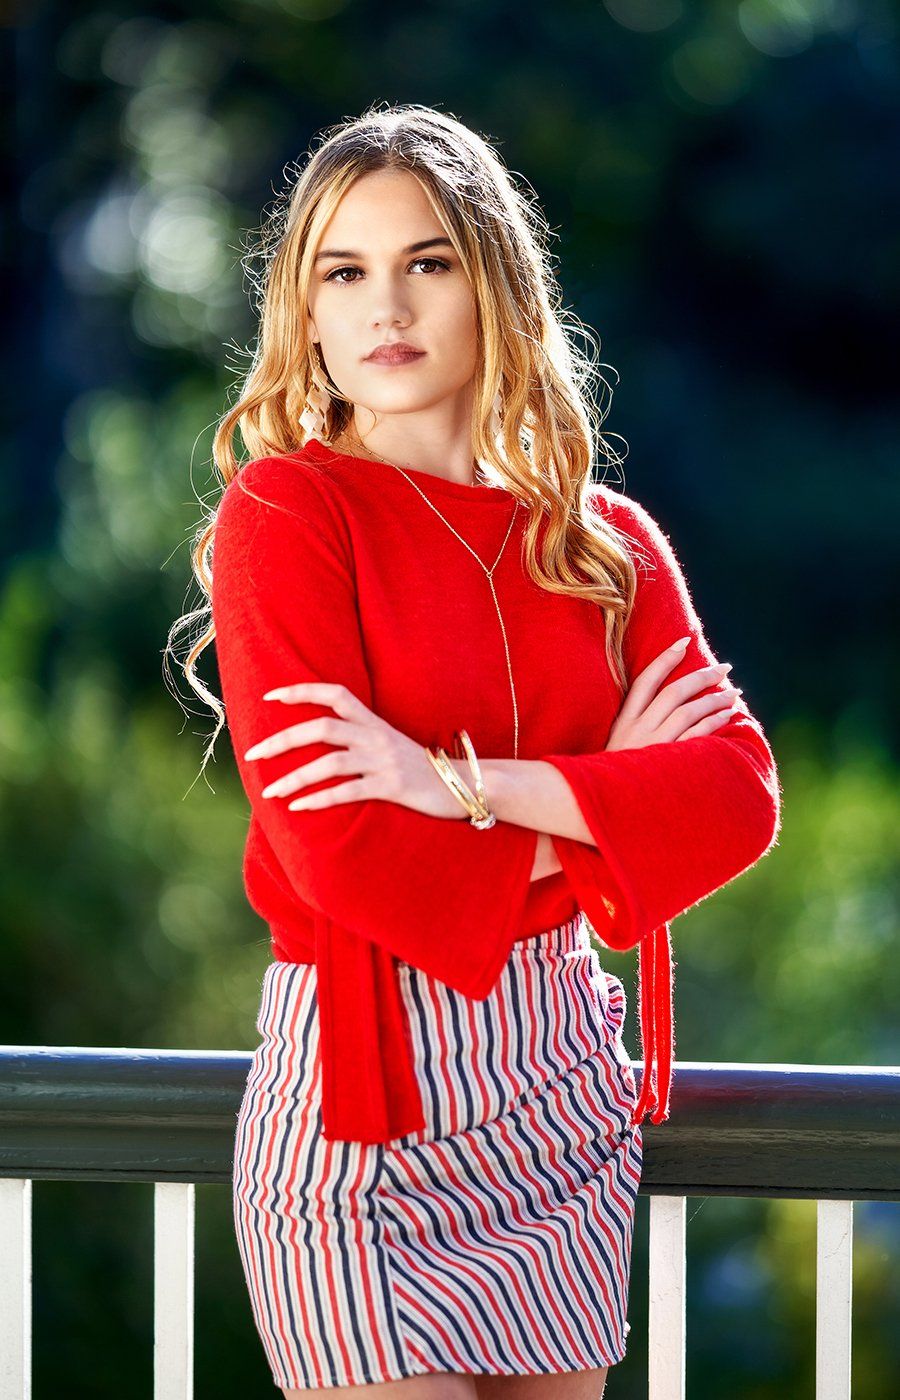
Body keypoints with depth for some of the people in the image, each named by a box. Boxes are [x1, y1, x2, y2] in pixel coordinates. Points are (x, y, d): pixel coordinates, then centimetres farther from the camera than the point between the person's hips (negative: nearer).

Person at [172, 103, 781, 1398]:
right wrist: (594, 807, -4)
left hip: (565, 1083, 5)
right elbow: (345, 855, -15)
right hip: (364, 1089, -4)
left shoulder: (604, 536, 9)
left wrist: (465, 781, -16)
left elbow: (738, 796, -6)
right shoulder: (286, 512, -6)